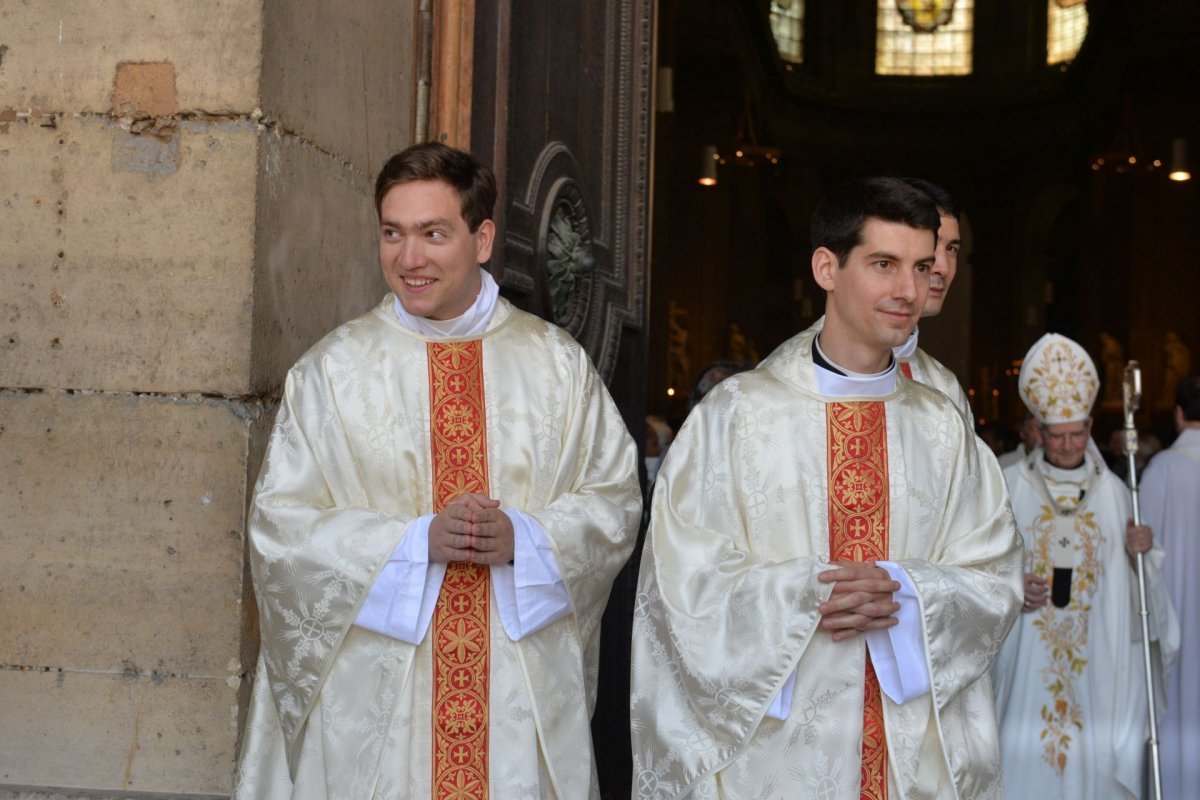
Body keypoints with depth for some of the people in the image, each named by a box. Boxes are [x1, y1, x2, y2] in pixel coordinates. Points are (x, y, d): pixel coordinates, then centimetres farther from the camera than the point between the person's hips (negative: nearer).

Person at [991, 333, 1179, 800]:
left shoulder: (1112, 491, 6)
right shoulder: (1012, 485, -1)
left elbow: (1125, 580, 11)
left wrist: (1142, 551, -9)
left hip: (1095, 652, 2)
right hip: (1028, 649, -2)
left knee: (1092, 756, 3)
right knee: (1027, 754, -2)